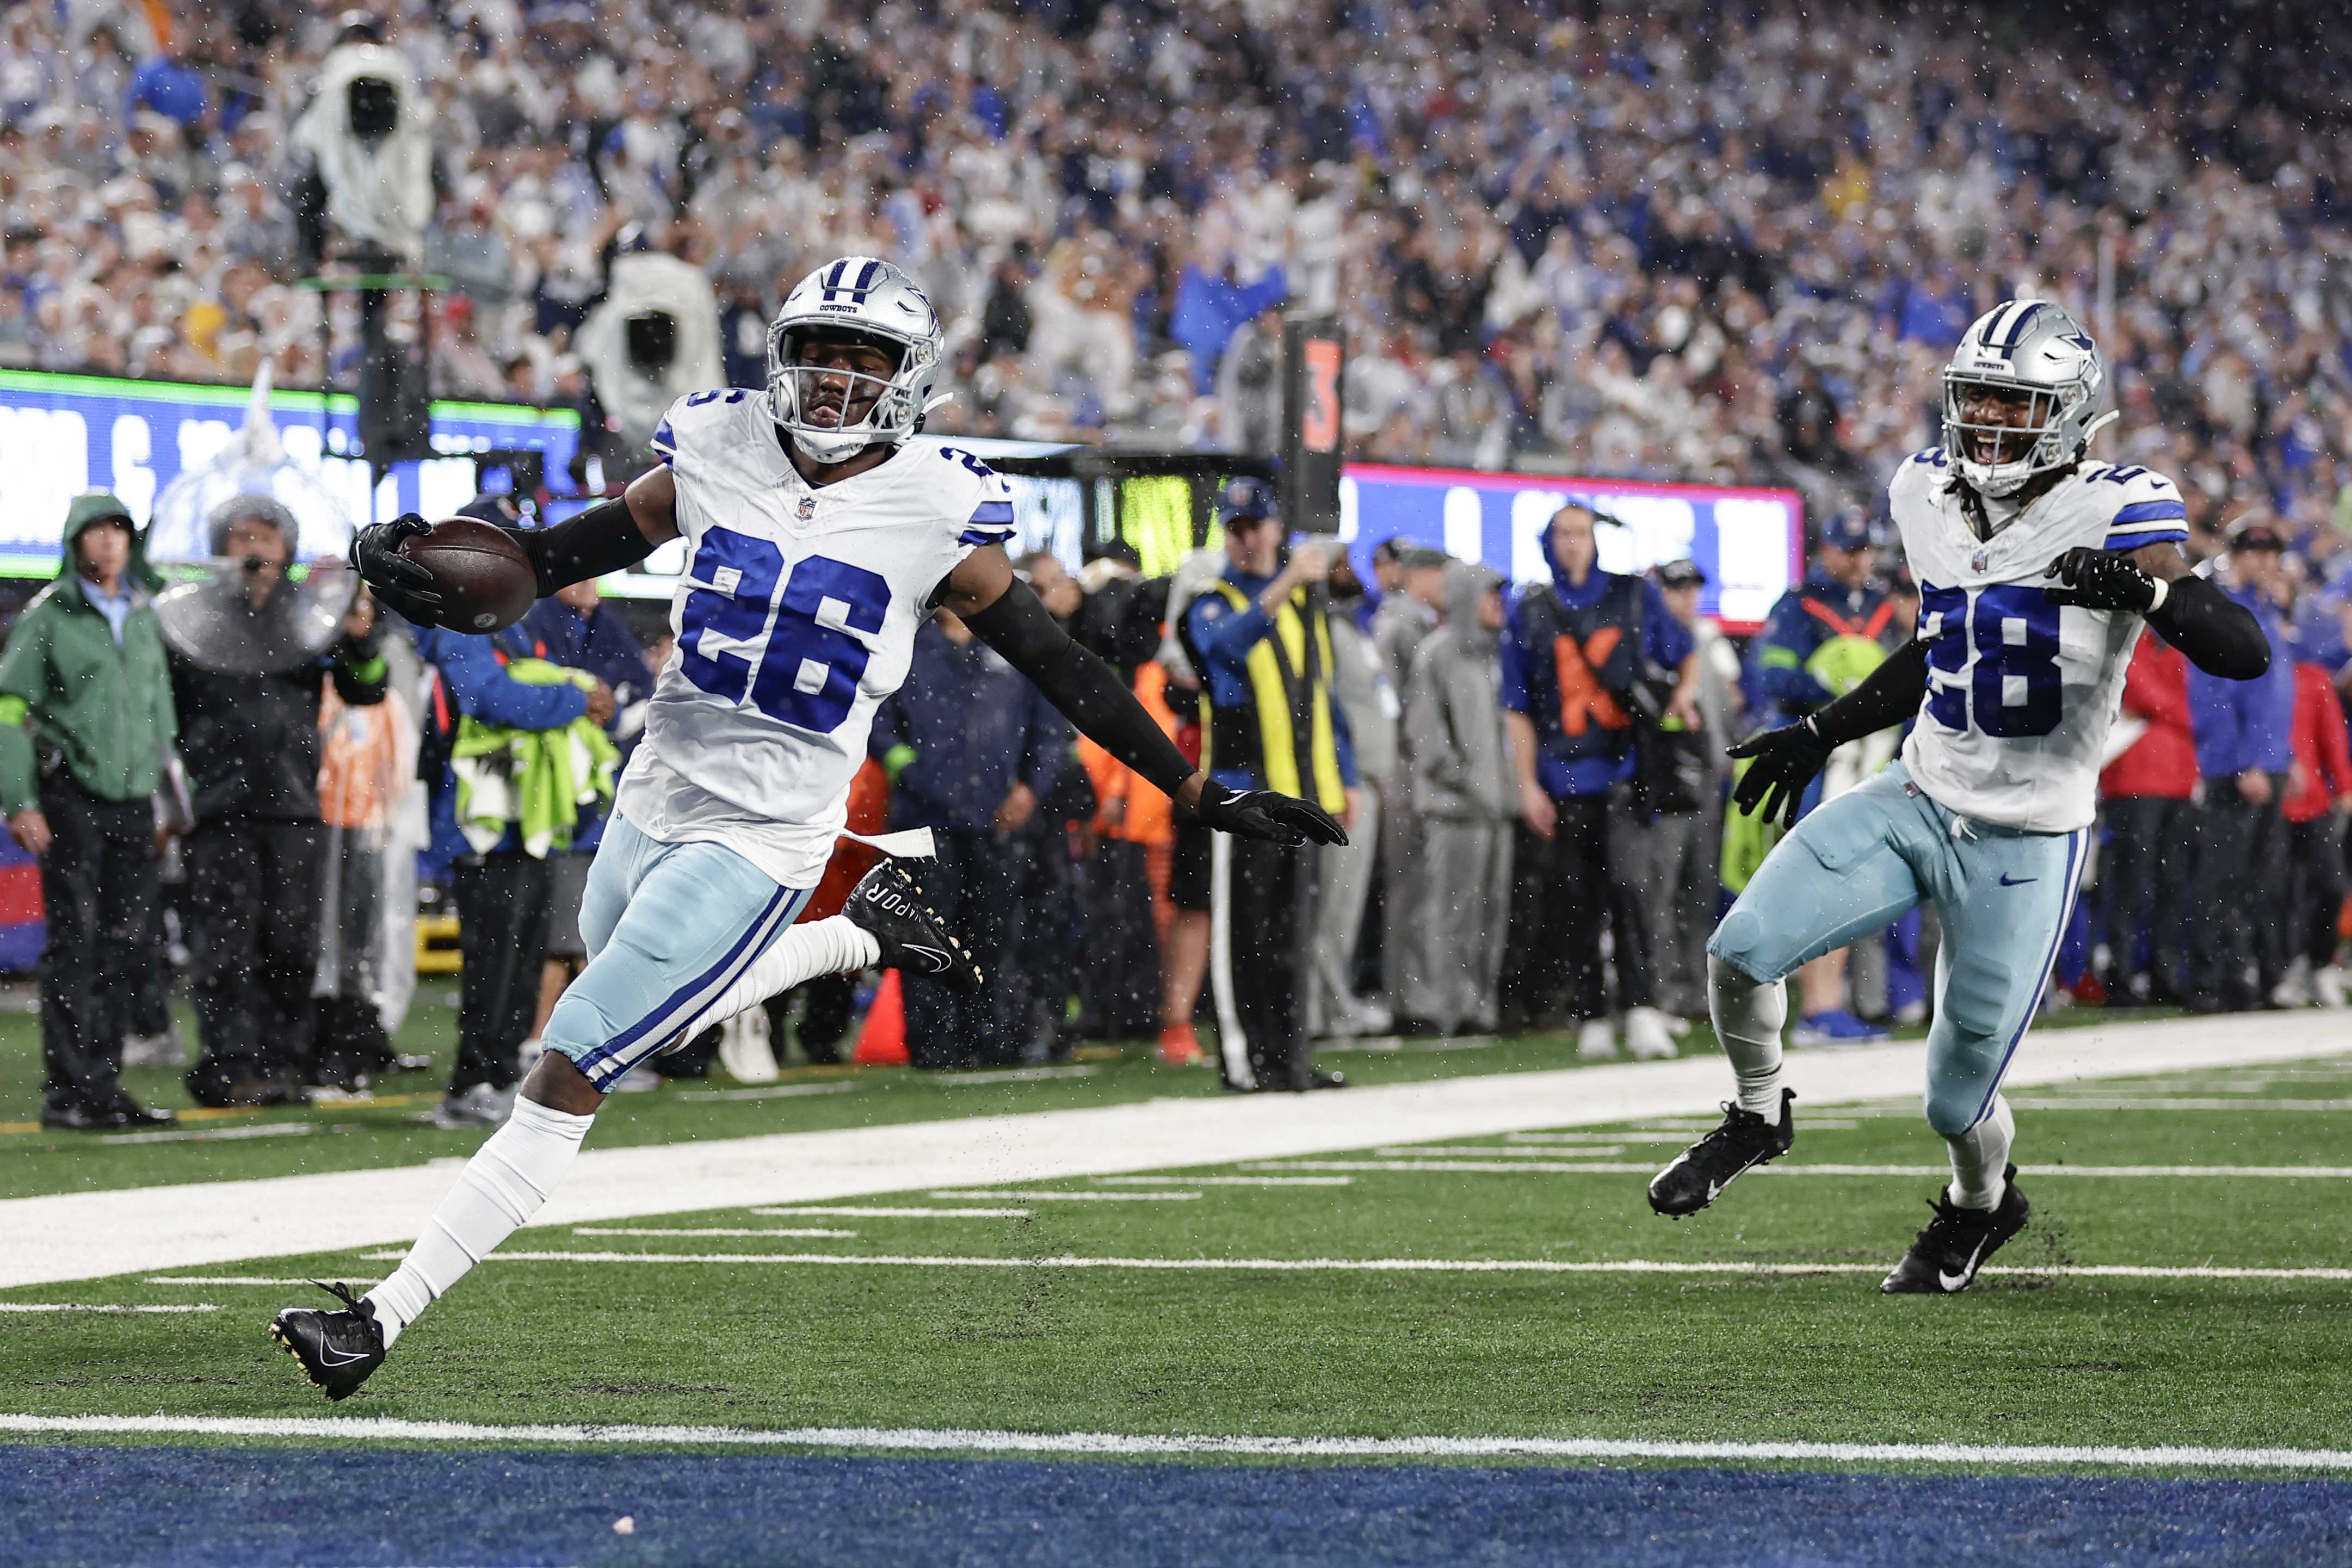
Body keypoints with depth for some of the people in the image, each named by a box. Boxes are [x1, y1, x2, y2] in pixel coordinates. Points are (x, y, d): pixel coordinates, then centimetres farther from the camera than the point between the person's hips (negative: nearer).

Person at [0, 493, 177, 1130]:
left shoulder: (144, 617, 15)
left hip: (132, 800, 5)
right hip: (70, 796, -5)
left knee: (120, 945, 4)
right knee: (74, 944, -8)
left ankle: (103, 1085, 11)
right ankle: (68, 1090, -6)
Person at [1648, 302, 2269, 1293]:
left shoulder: (2112, 515, -16)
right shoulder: (1929, 496, 4)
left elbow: (2246, 654, -24)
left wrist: (2144, 589, -41)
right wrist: (1819, 735, 22)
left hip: (2024, 845, -5)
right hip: (1916, 801, 5)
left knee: (1956, 1105, 1)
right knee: (1741, 951, -12)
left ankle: (1982, 1206, 38)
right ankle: (1758, 1117, 19)